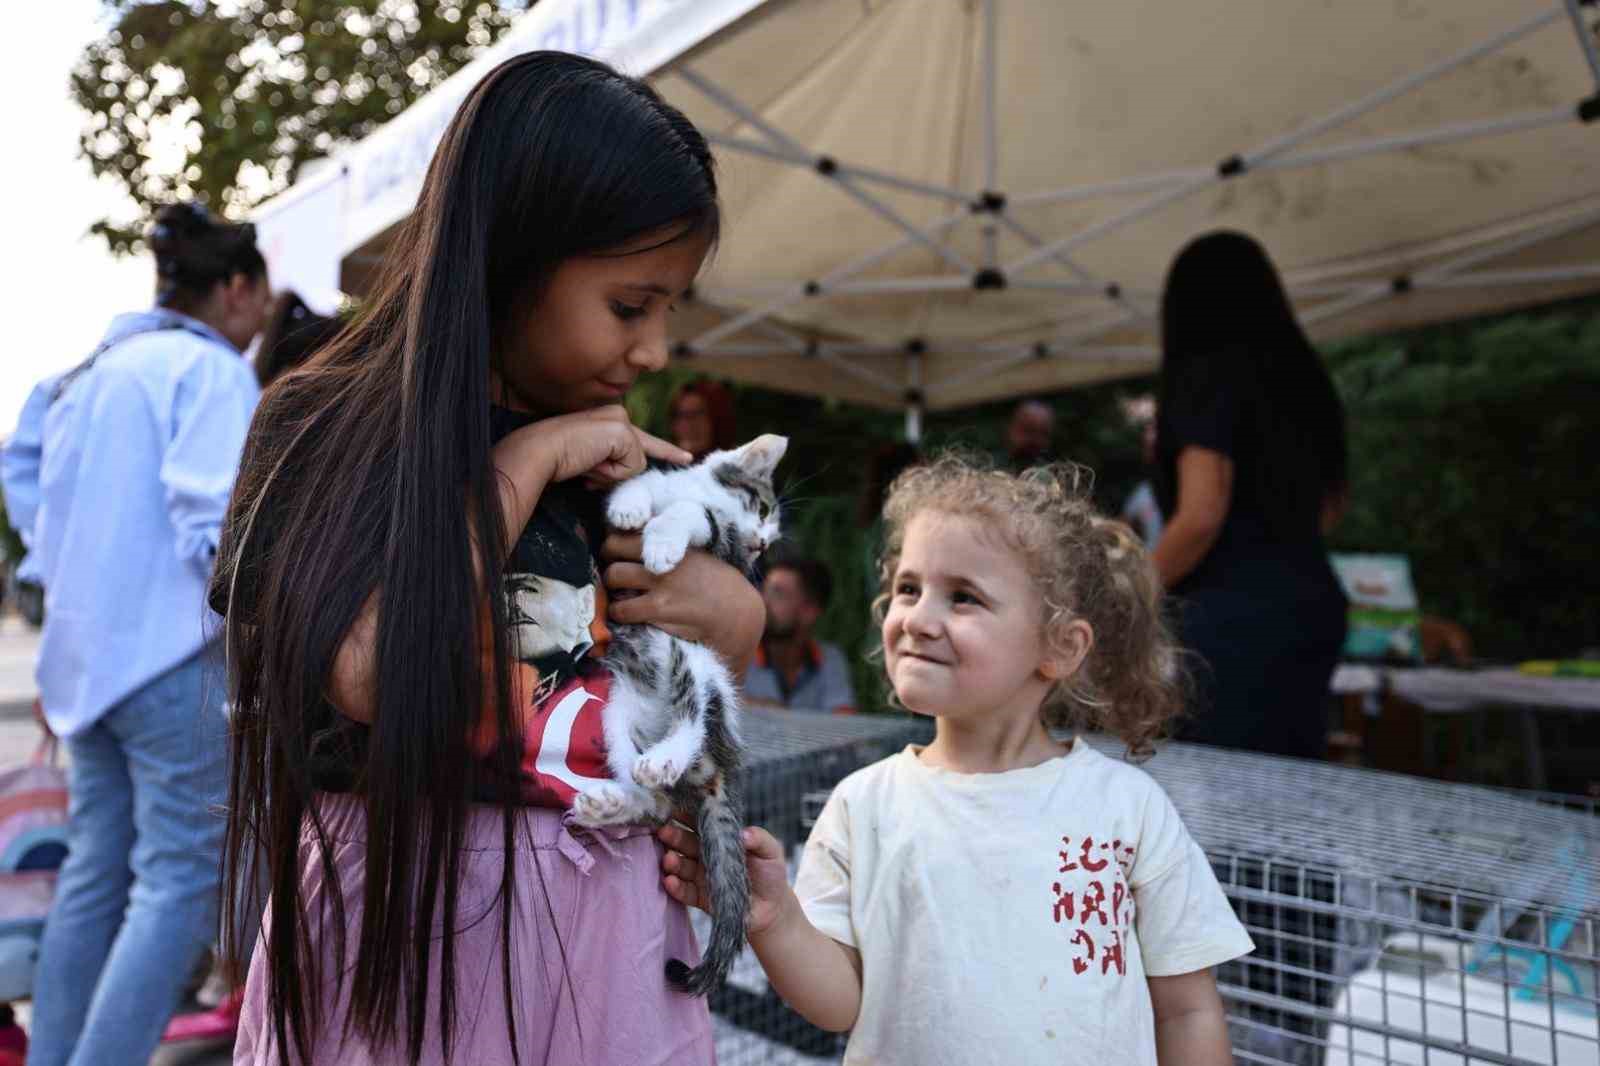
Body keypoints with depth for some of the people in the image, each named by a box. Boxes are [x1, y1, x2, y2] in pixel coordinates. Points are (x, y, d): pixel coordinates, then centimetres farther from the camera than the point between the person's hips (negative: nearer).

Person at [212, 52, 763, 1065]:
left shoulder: (625, 464, 4)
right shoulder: (325, 426, -8)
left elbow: (730, 611, 15)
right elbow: (371, 671, -23)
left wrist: (731, 612, -7)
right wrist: (524, 461, -17)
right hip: (404, 904, -4)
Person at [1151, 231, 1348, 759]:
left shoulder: (1207, 378, -9)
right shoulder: (1301, 376, 14)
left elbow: (1201, 517, -16)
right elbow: (1329, 506, 23)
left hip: (1237, 611, -8)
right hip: (1315, 599, 8)